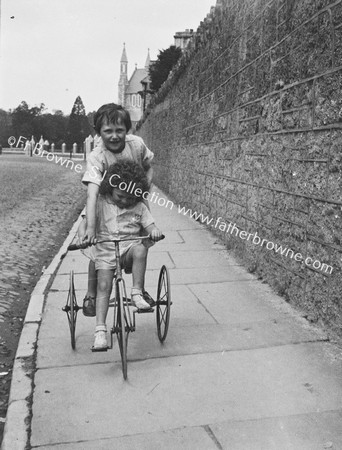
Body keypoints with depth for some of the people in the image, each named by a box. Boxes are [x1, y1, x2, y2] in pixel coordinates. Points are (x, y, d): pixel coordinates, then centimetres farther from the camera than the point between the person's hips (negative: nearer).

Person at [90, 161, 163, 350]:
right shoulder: (100, 203, 2)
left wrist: (154, 231, -24)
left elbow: (149, 224, 1)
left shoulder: (139, 207, 5)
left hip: (129, 247, 1)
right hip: (105, 250, 0)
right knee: (103, 285, -17)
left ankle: (137, 293, -25)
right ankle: (100, 330, -17)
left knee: (140, 249, -35)